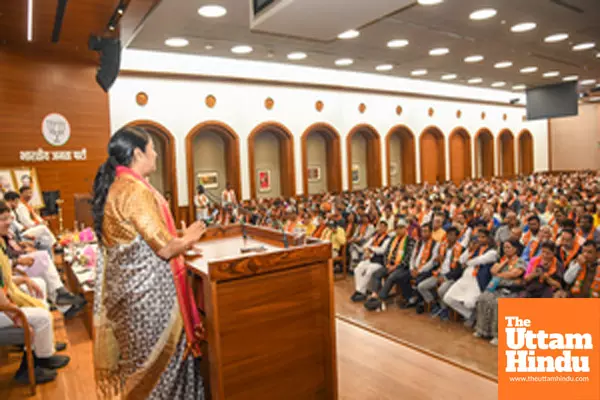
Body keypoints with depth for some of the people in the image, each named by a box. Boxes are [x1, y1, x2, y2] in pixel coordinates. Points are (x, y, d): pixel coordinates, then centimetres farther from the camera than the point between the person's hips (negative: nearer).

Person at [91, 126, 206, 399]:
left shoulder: (114, 187, 7)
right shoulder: (136, 190, -22)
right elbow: (164, 248, -23)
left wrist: (179, 242, 16)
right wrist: (189, 238, -4)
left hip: (126, 286, 9)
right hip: (147, 290, -9)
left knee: (137, 355, 22)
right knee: (157, 357, 8)